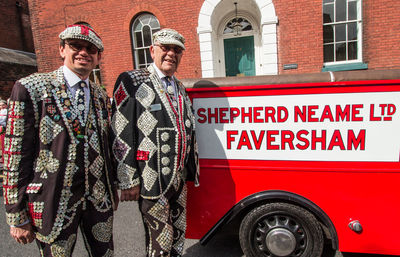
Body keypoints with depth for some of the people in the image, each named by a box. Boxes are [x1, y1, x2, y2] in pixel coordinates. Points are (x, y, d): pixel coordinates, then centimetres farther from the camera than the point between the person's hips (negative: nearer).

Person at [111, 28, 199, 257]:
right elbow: (122, 134, -12)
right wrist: (128, 180, -13)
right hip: (152, 180, -6)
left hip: (179, 178, 7)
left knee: (178, 237, 19)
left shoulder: (180, 88, 15)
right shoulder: (131, 82, -6)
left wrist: (190, 170, 18)